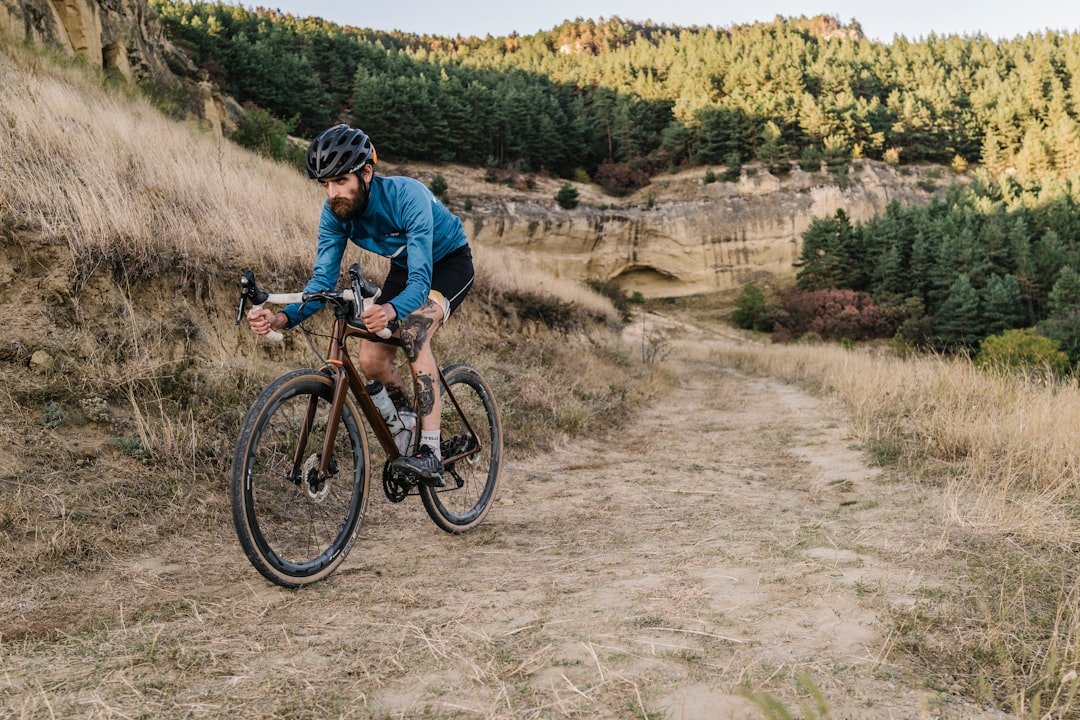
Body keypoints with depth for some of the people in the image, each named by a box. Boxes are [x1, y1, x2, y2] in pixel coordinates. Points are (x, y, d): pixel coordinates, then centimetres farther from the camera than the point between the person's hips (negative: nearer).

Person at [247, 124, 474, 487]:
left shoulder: (407, 197, -37)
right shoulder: (335, 213, -20)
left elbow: (420, 281, -44)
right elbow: (323, 280, -22)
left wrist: (391, 311, -66)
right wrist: (283, 317, -41)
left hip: (450, 261, -6)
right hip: (405, 266, 6)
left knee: (413, 331, -33)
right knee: (371, 362, -7)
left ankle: (431, 455, -32)